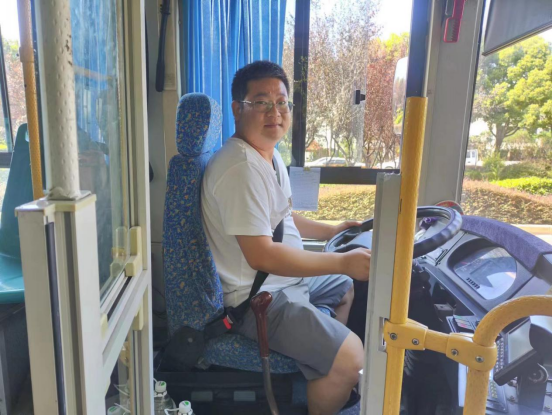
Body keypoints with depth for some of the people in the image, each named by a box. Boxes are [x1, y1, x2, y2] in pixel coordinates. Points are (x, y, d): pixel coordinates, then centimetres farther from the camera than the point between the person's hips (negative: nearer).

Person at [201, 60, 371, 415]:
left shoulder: (271, 155, 9)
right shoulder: (242, 168, -26)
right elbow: (261, 255, -30)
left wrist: (331, 231, 16)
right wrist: (342, 262, -27)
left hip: (284, 279, 11)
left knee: (346, 287, 29)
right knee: (351, 357, -22)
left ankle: (331, 381, 44)